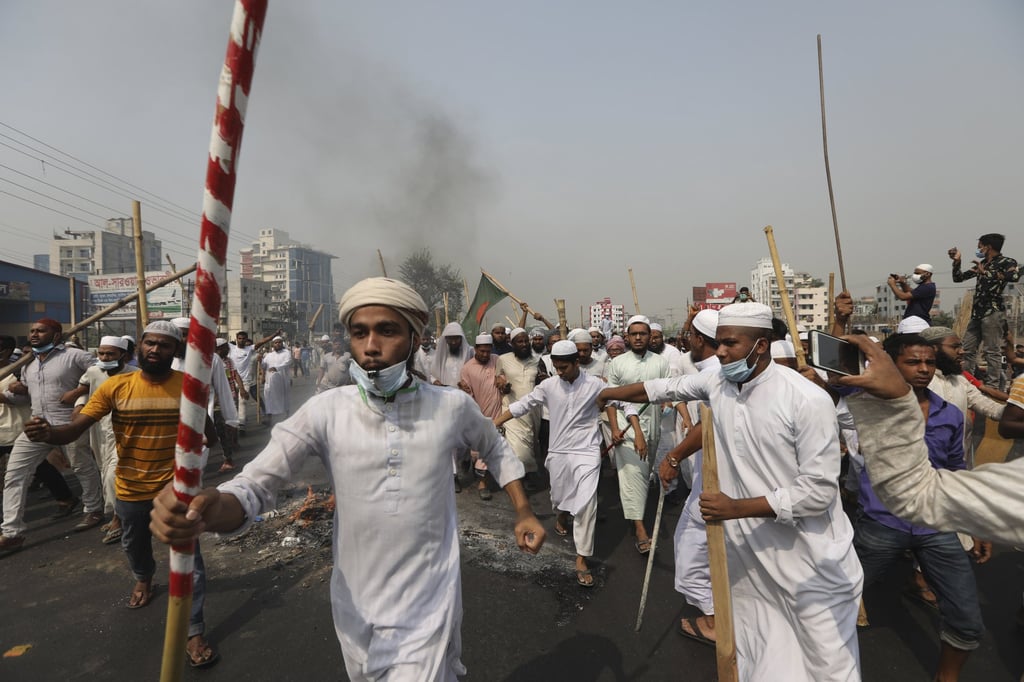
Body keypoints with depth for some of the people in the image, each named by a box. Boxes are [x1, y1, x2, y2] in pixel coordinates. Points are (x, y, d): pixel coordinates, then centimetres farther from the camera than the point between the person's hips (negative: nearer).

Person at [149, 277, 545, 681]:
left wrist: (523, 512, 3)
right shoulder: (325, 413, -12)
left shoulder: (452, 407, -10)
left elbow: (495, 449, 10)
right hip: (357, 607, 2)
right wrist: (210, 506, -37)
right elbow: (255, 485, -16)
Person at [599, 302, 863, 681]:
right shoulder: (716, 382, -3)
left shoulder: (808, 400, -20)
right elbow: (663, 389, 13)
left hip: (809, 561, -5)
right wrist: (608, 394, 20)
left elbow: (818, 492, -19)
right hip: (747, 551, 5)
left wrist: (736, 508, -20)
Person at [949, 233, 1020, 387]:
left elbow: (1015, 276, -24)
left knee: (992, 351, -8)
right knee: (967, 349, 6)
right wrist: (957, 261, 12)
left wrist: (986, 273, -19)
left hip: (993, 312, -8)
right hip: (977, 312, 8)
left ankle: (992, 387, -6)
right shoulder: (982, 264, 19)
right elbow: (958, 278, 24)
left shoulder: (1006, 262, -2)